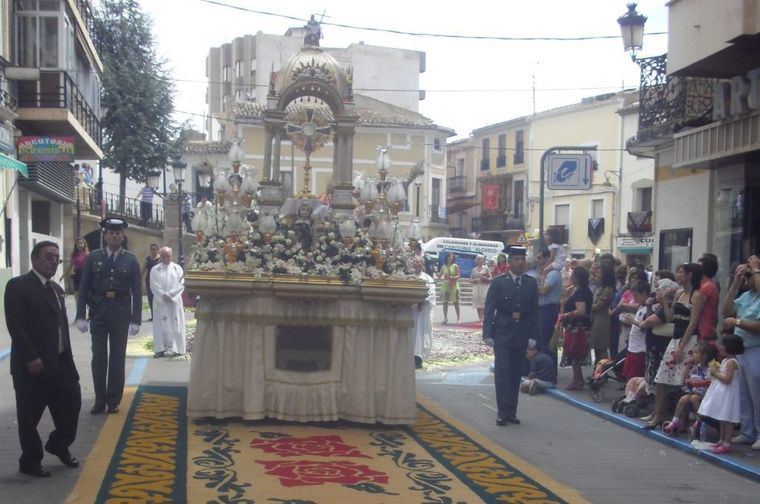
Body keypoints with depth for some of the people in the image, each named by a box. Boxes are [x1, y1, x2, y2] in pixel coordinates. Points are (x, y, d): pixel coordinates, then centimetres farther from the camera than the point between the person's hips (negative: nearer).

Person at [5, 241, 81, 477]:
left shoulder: (56, 288, 15)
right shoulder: (18, 286, -9)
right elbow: (15, 325, -17)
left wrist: (68, 357, 10)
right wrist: (31, 357, -22)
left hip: (60, 363, 7)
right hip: (32, 365, -7)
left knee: (71, 403, 10)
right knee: (29, 416, 4)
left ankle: (59, 444, 33)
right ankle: (30, 461, 20)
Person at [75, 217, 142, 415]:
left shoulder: (130, 260, 0)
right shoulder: (93, 257, 1)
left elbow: (137, 292, -1)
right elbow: (84, 288, 2)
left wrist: (136, 320, -6)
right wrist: (80, 316, -4)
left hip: (121, 314, 0)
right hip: (98, 312, 0)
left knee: (117, 358, 7)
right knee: (98, 357, 4)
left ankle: (114, 400, 18)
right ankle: (99, 400, 15)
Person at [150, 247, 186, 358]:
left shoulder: (177, 268, 6)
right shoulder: (155, 269, 6)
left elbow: (181, 284, -1)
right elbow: (154, 285, -1)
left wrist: (170, 294, -10)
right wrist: (163, 295, -13)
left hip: (174, 301, 0)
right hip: (160, 301, 0)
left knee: (174, 325, -2)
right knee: (161, 325, -2)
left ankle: (174, 348, 0)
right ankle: (161, 349, 0)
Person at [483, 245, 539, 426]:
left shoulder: (531, 284, 7)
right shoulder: (498, 282, -2)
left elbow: (534, 311, 7)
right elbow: (489, 309, -4)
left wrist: (534, 335, 2)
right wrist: (487, 333, -10)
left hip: (522, 335, 3)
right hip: (502, 334, -3)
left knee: (516, 374, 7)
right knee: (502, 373, -6)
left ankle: (511, 412, 14)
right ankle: (502, 413, -2)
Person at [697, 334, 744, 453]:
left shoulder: (731, 362, -18)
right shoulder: (725, 360, 13)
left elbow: (727, 379, -25)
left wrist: (716, 372, -16)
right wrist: (716, 370, 5)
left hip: (727, 393, -10)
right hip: (721, 393, 10)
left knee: (726, 419, -7)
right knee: (722, 419, 16)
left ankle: (726, 444, -6)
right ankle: (722, 440, 25)